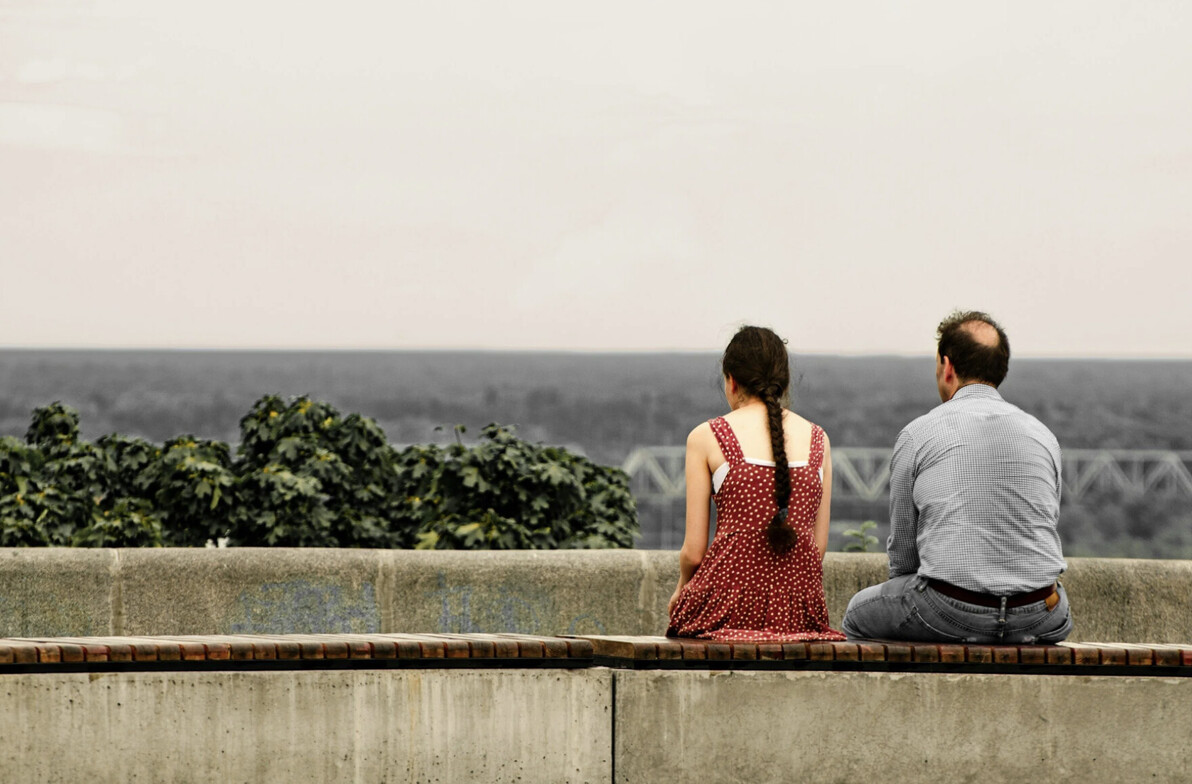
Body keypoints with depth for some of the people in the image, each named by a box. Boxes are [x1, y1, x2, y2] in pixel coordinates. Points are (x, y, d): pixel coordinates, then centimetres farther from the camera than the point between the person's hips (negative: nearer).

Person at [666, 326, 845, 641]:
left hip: (729, 603, -3)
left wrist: (681, 590, 21)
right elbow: (818, 544, 10)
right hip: (800, 608, 3)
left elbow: (693, 551, 1)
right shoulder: (817, 439, 12)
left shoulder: (707, 437, 1)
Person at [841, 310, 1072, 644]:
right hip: (1035, 621, 3)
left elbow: (902, 556, 7)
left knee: (857, 615, 25)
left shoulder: (918, 435, 1)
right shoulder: (1043, 435, 11)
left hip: (950, 613, -3)